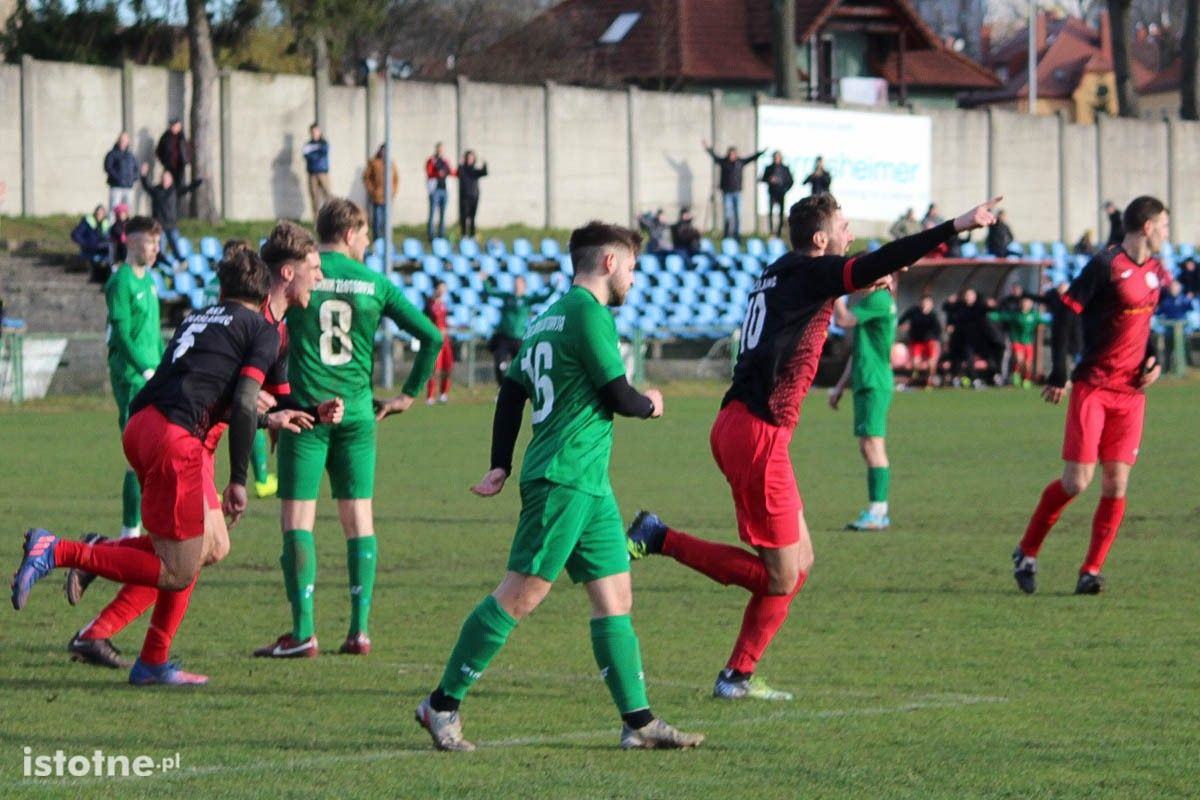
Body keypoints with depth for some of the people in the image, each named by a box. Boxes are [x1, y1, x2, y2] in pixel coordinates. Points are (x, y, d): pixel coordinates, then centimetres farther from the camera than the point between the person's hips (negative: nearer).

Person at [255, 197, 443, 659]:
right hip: (357, 413, 2)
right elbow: (430, 335, 5)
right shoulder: (376, 284, 5)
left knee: (297, 518, -2)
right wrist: (408, 395, 14)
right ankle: (359, 630, 5)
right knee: (359, 518, 9)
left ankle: (303, 633, -9)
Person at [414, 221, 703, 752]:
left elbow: (511, 392, 19)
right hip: (565, 478, -10)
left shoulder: (549, 318, 20)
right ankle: (442, 704, -5)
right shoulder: (589, 314, -10)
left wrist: (501, 466, 17)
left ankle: (638, 722, 4)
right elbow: (618, 397, -12)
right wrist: (649, 405, 9)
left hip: (589, 486, 10)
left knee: (615, 596, 6)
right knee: (521, 594, -9)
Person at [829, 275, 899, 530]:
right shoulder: (868, 301, 18)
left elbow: (843, 319, -15)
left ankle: (877, 512, -16)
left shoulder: (880, 300, -12)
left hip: (874, 384, -10)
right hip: (866, 383, 10)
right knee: (870, 447, 10)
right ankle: (879, 512, 13)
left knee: (872, 444, -13)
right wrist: (840, 386, 25)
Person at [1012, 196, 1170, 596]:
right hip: (1093, 386, -6)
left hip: (1131, 391, 6)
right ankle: (1026, 552, 11)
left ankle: (1091, 571, 6)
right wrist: (1059, 375, -16)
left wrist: (1153, 361, 7)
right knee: (1076, 481, -8)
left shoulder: (1155, 272, 11)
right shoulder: (1105, 265, -12)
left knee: (1116, 484, -2)